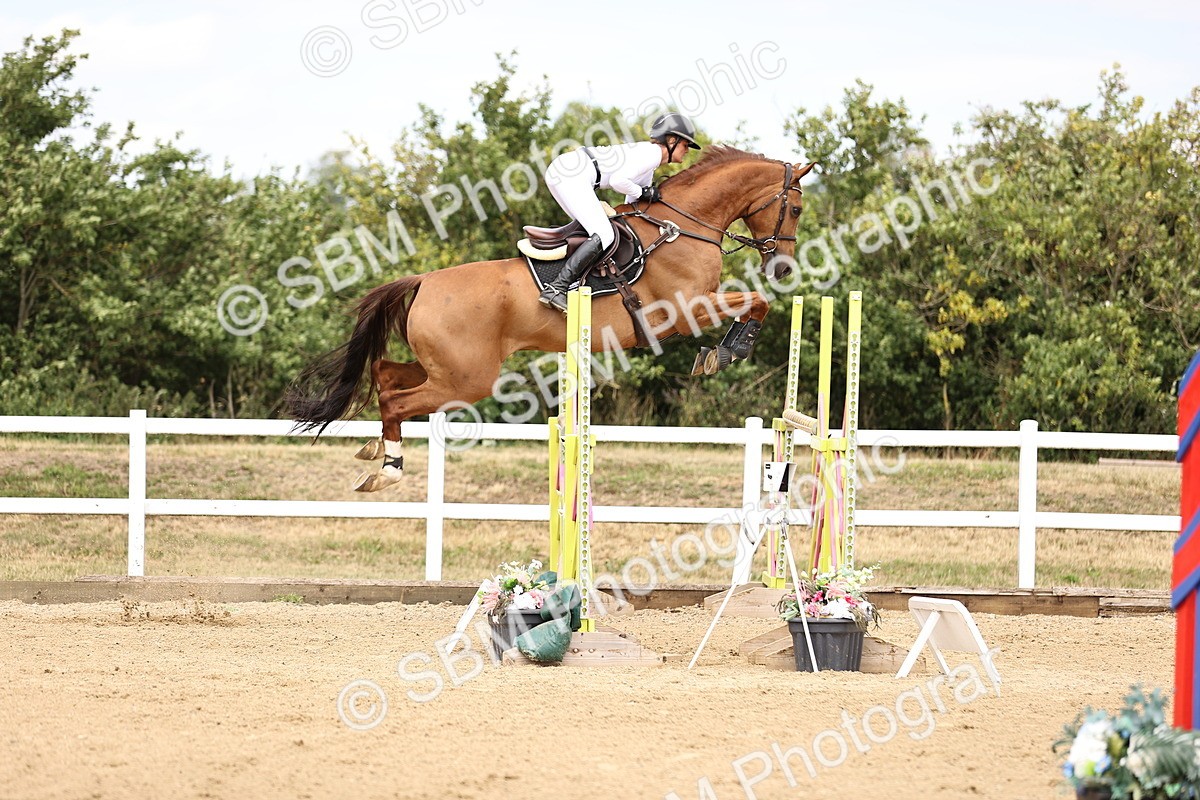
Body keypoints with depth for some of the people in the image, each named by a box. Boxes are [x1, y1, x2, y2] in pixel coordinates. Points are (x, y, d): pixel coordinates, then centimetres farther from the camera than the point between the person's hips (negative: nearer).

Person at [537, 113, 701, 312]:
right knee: (604, 235, -15)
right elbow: (618, 180, -16)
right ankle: (555, 289, -24)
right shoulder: (653, 152, -5)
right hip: (572, 175, -10)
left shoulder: (648, 173, 26)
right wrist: (643, 193, -2)